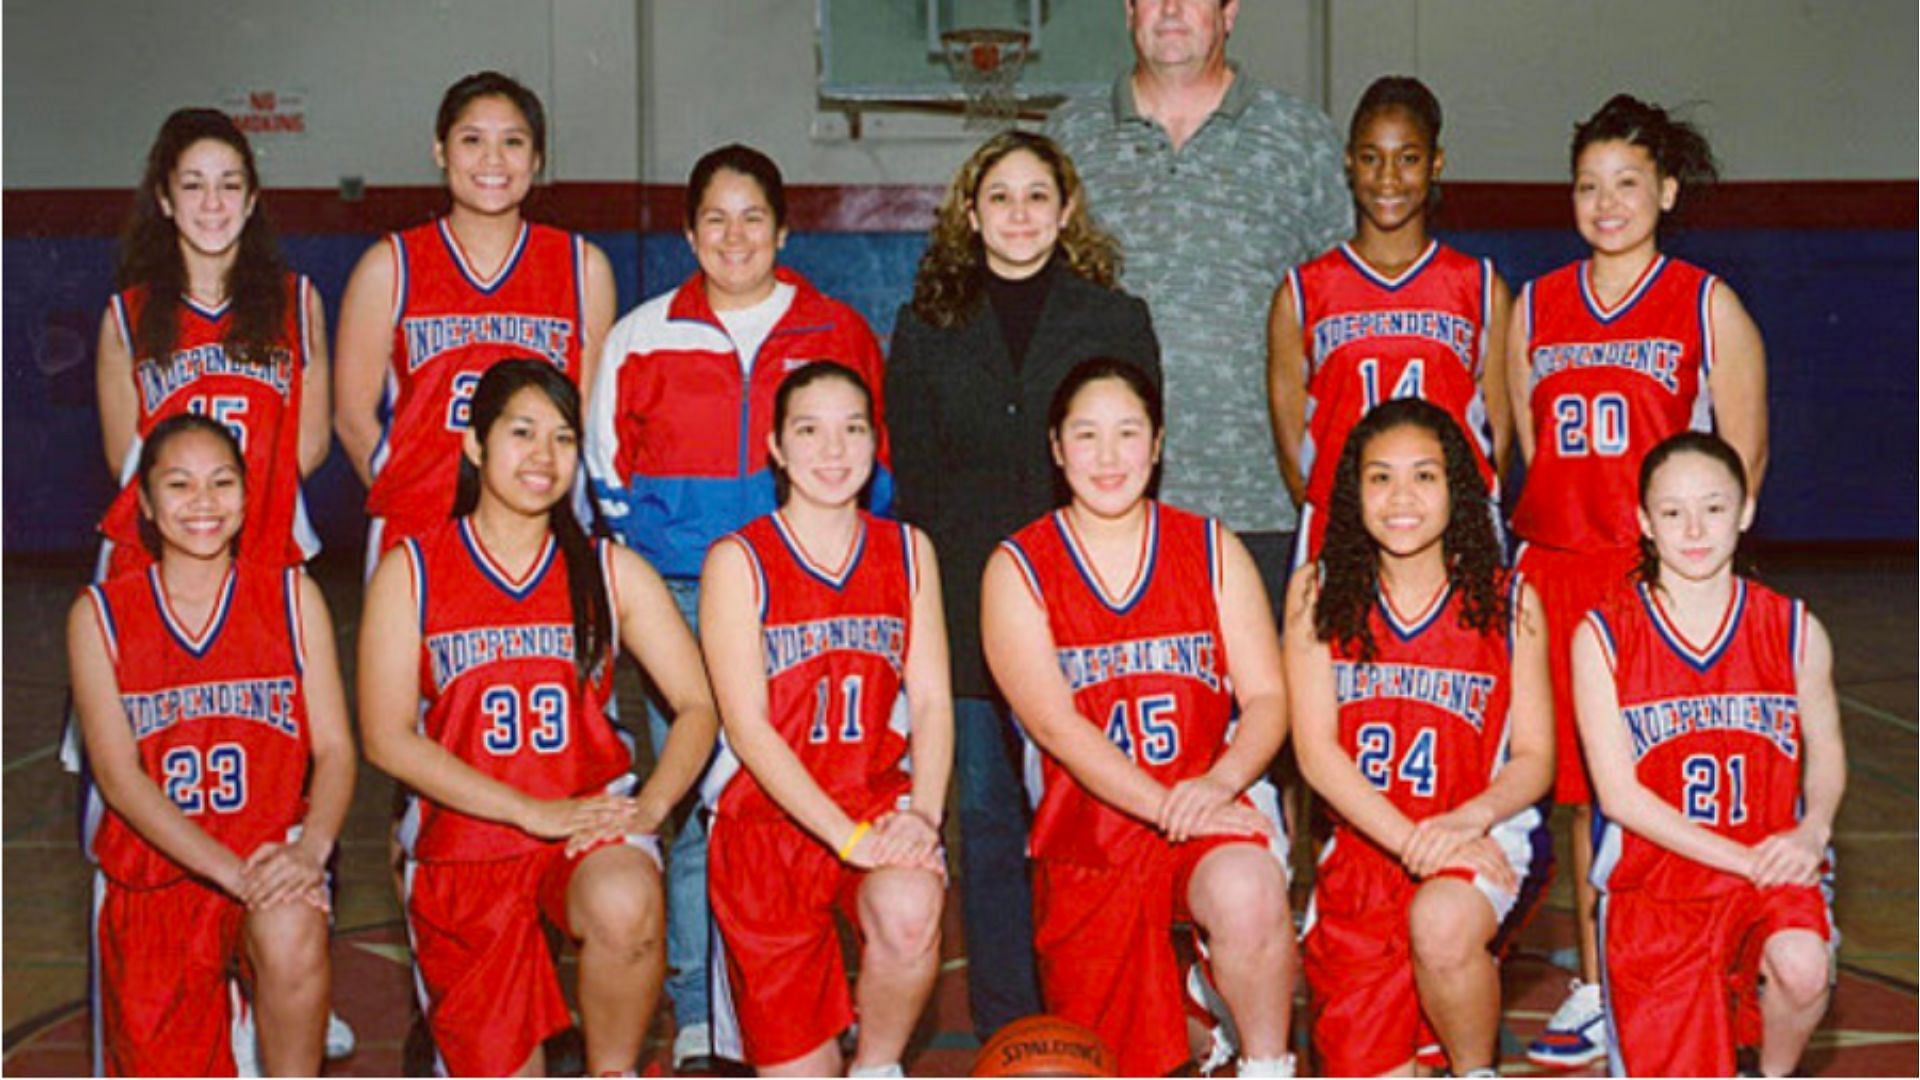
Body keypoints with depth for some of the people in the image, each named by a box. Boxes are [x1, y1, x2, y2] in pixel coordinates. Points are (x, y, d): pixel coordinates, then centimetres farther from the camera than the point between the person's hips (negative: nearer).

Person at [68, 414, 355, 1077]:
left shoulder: (294, 598, 5)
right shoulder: (99, 616, 2)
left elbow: (335, 748, -2)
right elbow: (118, 774, -8)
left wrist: (310, 849, -24)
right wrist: (233, 871, -22)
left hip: (274, 855, -1)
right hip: (152, 869, 1)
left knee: (293, 939, -35)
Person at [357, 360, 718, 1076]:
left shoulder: (610, 571, 7)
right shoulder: (410, 572, 3)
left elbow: (698, 705, 3)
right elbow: (386, 737, -6)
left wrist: (648, 808, -16)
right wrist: (534, 811, -15)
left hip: (591, 825, 0)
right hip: (464, 837, 0)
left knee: (626, 906, -36)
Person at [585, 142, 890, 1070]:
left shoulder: (841, 334, 11)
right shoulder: (641, 339, 10)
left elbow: (877, 471, 16)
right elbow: (609, 480, 14)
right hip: (683, 600, 0)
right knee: (698, 805, -4)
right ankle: (699, 1015, 7)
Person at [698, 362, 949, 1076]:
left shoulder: (908, 552, 8)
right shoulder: (738, 561, -3)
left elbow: (932, 702, 3)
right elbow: (747, 727, -10)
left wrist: (922, 813, -16)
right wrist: (848, 836, -20)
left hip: (880, 799, 2)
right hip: (770, 817, -2)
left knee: (910, 912, -33)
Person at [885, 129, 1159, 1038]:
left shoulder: (1118, 320, 9)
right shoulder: (926, 327, 12)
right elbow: (913, 474, 9)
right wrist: (934, 596, -1)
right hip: (969, 605, 1)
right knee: (987, 811, 3)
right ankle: (1002, 1029, 12)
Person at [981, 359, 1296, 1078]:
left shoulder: (1213, 549, 6)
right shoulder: (1018, 569, 0)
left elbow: (1268, 697, 0)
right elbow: (1054, 723, -11)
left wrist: (1218, 782, -20)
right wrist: (1166, 806, -23)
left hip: (1210, 810, 0)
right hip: (1086, 836, 0)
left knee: (1249, 895, -35)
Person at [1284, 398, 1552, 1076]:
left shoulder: (1509, 602, 1)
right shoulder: (1317, 594, 1)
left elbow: (1534, 758, 0)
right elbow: (1316, 749, -5)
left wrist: (1467, 821, -21)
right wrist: (1410, 840, -18)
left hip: (1477, 840, -2)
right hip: (1359, 842, 2)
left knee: (1442, 926, -36)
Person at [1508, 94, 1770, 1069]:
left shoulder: (1708, 305, 3)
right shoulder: (1536, 306, 12)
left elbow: (1744, 454, 3)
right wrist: (1542, 538, 9)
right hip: (1558, 570, 3)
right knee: (1583, 785, 6)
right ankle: (1595, 988, 15)